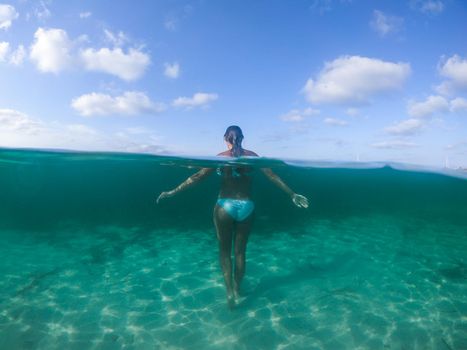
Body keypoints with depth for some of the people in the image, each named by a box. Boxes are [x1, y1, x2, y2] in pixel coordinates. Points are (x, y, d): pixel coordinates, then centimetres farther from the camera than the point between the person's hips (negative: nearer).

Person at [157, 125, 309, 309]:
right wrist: (292, 194, 8)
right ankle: (237, 289, 30)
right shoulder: (251, 156, 0)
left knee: (225, 250, 15)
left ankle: (229, 290, 6)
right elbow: (272, 176, 0)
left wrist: (173, 192, -2)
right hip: (246, 207, 2)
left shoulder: (220, 157, -4)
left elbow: (198, 177, -8)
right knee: (240, 251, 17)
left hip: (225, 206, -2)